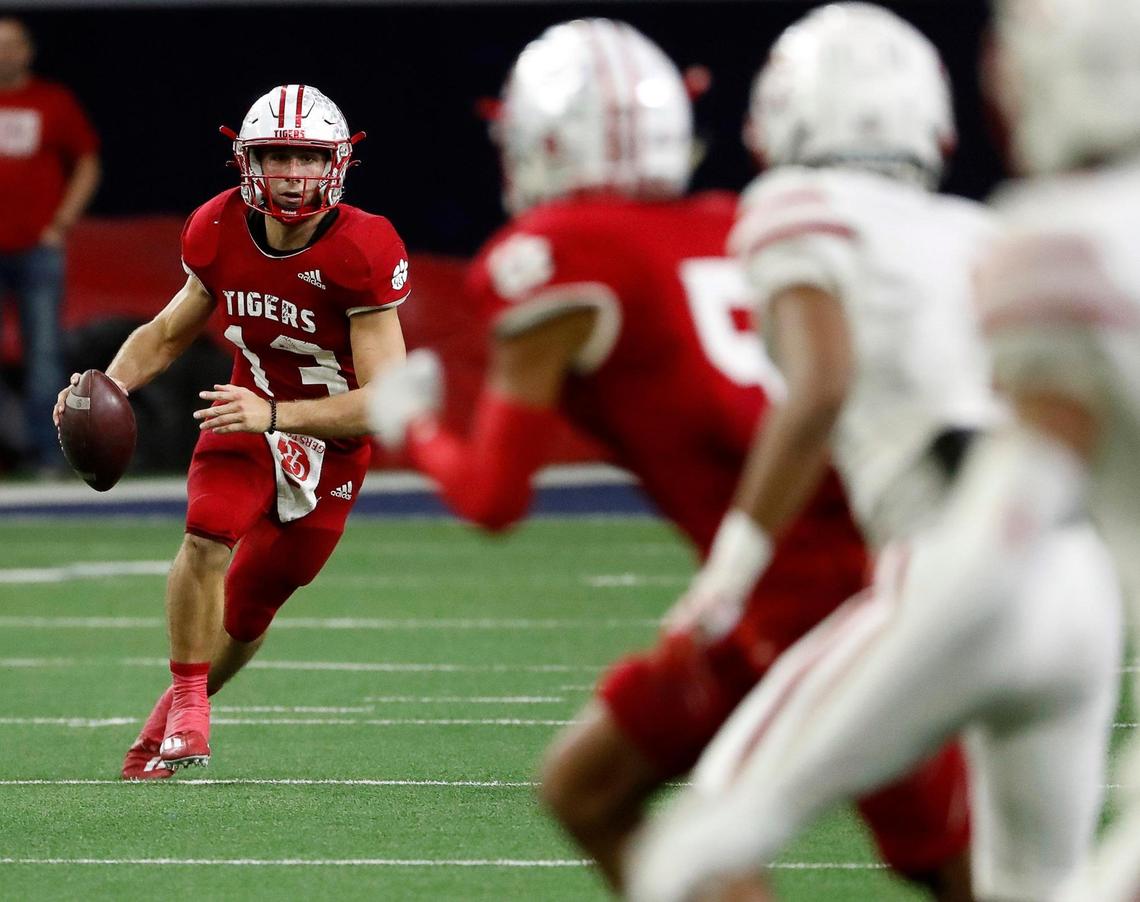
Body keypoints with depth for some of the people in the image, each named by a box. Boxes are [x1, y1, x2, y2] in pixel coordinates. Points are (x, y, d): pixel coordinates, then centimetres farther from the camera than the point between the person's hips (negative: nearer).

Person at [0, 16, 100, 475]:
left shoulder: (56, 103, 4)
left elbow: (88, 165, 8)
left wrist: (61, 223, -1)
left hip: (39, 247, -1)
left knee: (44, 351, -3)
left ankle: (47, 455, 0)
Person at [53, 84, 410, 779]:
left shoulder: (361, 253, -27)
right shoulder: (220, 232, -12)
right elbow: (170, 333, 7)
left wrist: (272, 416, -40)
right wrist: (110, 383, -14)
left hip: (332, 440, -2)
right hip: (248, 416, 2)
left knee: (249, 611, 6)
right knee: (208, 535, -28)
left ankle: (162, 729, 29)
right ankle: (187, 699, -11)